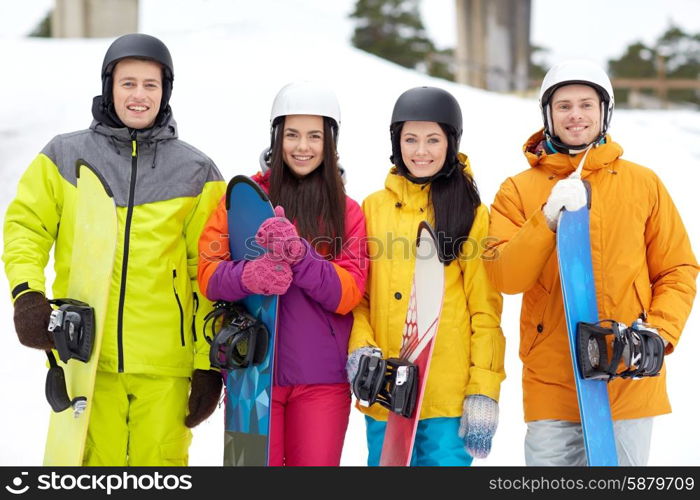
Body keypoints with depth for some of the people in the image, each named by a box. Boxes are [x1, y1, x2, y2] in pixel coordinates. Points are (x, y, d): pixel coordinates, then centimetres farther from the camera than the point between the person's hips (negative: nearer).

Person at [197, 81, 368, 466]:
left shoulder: (346, 211, 7)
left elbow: (348, 292, -5)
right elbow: (208, 272, -3)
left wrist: (299, 256, -22)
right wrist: (249, 276, -24)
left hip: (322, 380, 1)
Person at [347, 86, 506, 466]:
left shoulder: (471, 213, 3)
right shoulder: (373, 208, 10)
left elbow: (486, 309, 0)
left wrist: (483, 392, -7)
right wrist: (360, 348, -7)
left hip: (450, 397, -2)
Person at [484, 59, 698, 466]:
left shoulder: (644, 184, 9)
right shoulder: (518, 190, 6)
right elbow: (504, 276, -6)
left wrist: (659, 332, -6)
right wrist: (548, 219, -19)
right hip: (551, 384, 0)